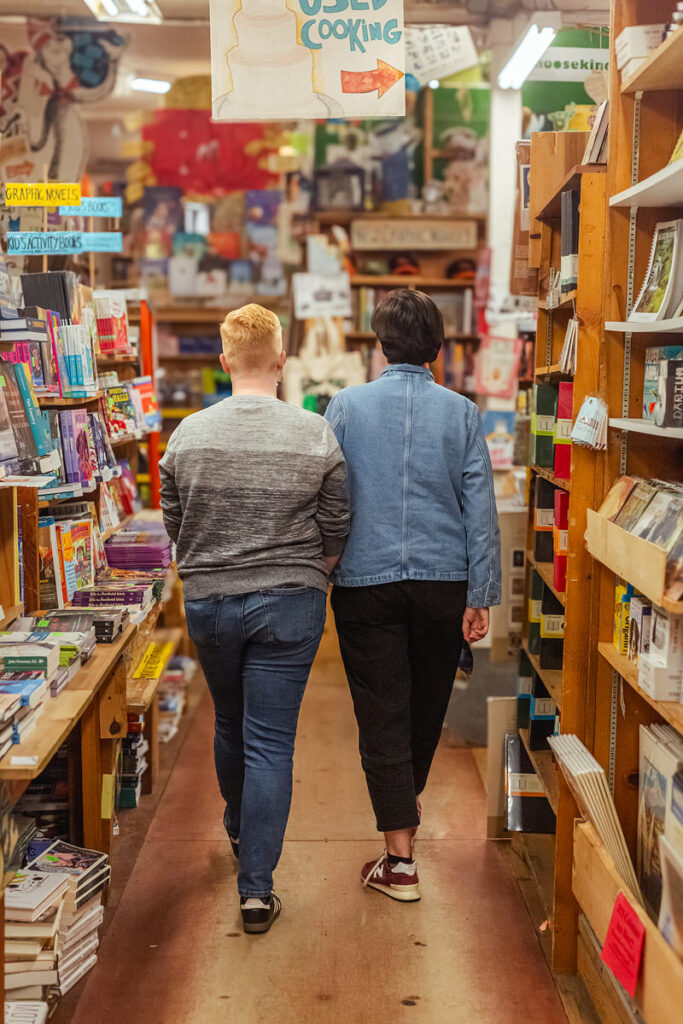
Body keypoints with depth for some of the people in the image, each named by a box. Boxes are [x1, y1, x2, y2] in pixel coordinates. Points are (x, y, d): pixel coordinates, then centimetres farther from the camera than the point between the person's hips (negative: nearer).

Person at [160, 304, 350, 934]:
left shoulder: (188, 434, -5)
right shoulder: (316, 435, -10)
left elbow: (174, 522, 5)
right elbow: (336, 527, -3)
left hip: (207, 600, 3)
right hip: (289, 604, -2)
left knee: (230, 724, 23)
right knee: (270, 741, 2)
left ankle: (240, 829, 47)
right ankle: (257, 886, 2)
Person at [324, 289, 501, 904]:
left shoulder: (345, 407, -3)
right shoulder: (462, 413, -2)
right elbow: (480, 508, -3)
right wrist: (481, 595, 0)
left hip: (365, 583, -1)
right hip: (444, 580, 2)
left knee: (382, 715, 2)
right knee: (428, 703, 21)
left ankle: (400, 860, 0)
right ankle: (410, 798, 45)